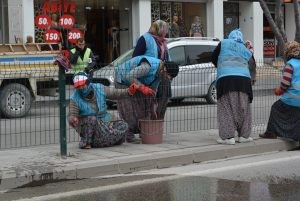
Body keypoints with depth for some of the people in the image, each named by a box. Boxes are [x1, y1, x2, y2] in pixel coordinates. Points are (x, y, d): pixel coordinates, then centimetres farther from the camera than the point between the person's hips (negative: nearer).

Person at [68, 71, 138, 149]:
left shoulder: (99, 88, -5)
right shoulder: (75, 98, -13)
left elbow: (115, 93, 2)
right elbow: (71, 116, -17)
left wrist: (128, 91, -15)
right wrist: (72, 120, -42)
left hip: (104, 120, 4)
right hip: (86, 125, -4)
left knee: (123, 126, -12)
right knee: (92, 119, -37)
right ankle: (85, 142, -20)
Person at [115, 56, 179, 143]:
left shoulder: (159, 72, -6)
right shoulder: (148, 67, -36)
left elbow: (152, 92, 4)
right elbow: (130, 76, -36)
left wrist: (153, 111, 5)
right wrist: (142, 88, -38)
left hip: (135, 81, 9)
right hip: (123, 79, -9)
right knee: (129, 109, -14)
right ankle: (129, 135, -8)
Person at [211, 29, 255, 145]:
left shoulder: (224, 43, 10)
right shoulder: (246, 51, 20)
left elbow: (213, 58, 15)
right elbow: (247, 65, 17)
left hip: (226, 79, -3)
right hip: (243, 79, 3)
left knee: (226, 108, -2)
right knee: (243, 108, 11)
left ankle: (228, 136, -8)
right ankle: (244, 135, 15)